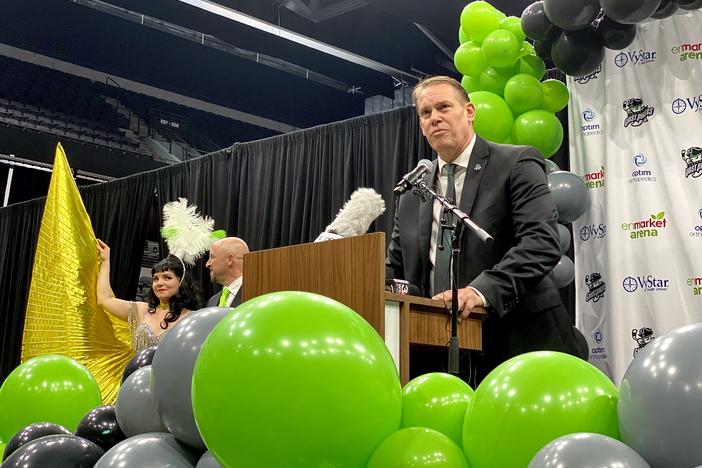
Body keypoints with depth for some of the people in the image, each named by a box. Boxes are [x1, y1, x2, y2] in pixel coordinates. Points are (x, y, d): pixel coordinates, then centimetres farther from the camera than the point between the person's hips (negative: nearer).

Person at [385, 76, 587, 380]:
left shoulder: (517, 164, -3)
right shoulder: (411, 193, 14)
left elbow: (542, 243, -15)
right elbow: (395, 268, 15)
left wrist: (483, 290, -29)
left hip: (521, 341, -4)